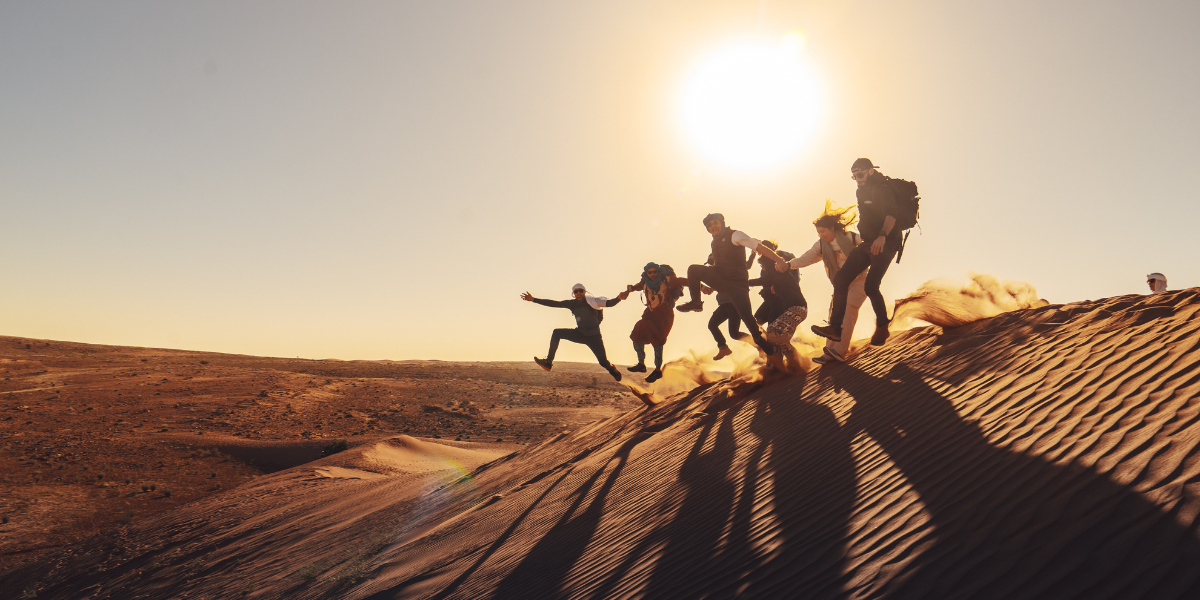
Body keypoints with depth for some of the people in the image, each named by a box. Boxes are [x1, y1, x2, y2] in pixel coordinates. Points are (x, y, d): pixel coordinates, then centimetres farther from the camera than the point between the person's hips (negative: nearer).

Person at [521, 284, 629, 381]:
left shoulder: (592, 301, -12)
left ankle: (613, 370, 27)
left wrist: (618, 298, -46)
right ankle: (548, 363, -7)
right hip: (580, 334, 5)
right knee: (556, 333, -7)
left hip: (594, 337, -5)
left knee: (603, 362, -11)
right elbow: (553, 303, -2)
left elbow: (609, 303, -24)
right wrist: (533, 299, -7)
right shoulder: (572, 303, 1)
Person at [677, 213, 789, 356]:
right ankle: (695, 303, -3)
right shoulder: (715, 242, 13)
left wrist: (778, 260, -26)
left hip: (737, 282, -6)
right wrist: (709, 285, 23)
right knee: (693, 269, -12)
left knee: (746, 315, -17)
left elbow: (759, 247, -17)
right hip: (720, 279, 6)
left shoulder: (734, 235, -11)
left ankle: (758, 339, 11)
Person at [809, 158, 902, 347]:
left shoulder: (883, 189, -11)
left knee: (870, 286, -23)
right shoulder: (863, 191, 17)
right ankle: (835, 328, -5)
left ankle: (882, 327, -1)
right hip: (867, 244, 9)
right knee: (840, 279, -5)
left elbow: (891, 214, -28)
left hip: (885, 244, -8)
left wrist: (882, 235, -45)